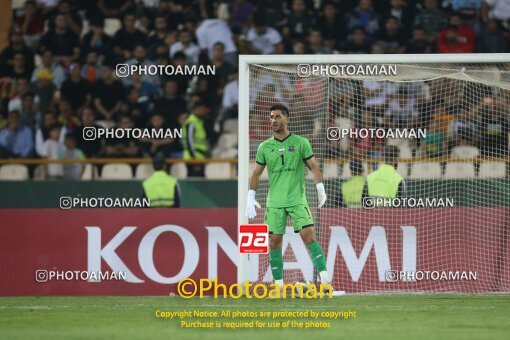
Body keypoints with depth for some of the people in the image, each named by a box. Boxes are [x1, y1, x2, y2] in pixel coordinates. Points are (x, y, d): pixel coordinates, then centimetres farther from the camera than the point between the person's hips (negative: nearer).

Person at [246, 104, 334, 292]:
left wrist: (320, 188, -16)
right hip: (274, 202, 3)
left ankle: (324, 276, -17)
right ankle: (278, 282, 10)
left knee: (309, 235, -14)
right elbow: (256, 173, 14)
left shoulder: (301, 142, 1)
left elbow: (314, 166, -1)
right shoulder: (265, 147, 7)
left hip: (297, 199, -2)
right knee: (274, 240, 1)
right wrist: (250, 198, 7)